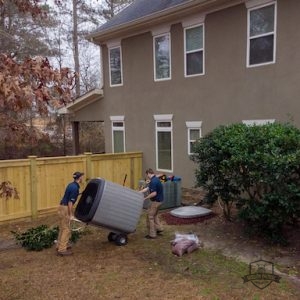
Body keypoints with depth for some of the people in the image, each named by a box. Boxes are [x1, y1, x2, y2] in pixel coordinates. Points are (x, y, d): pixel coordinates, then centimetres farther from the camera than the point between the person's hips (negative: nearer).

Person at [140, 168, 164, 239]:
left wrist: (145, 198, -17)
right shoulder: (155, 179, 10)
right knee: (155, 215, 25)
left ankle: (152, 234, 6)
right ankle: (159, 229, 32)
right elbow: (147, 188, 13)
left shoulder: (153, 181, -23)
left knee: (150, 216, 0)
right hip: (159, 200, 10)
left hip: (156, 201, -10)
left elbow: (154, 193, -27)